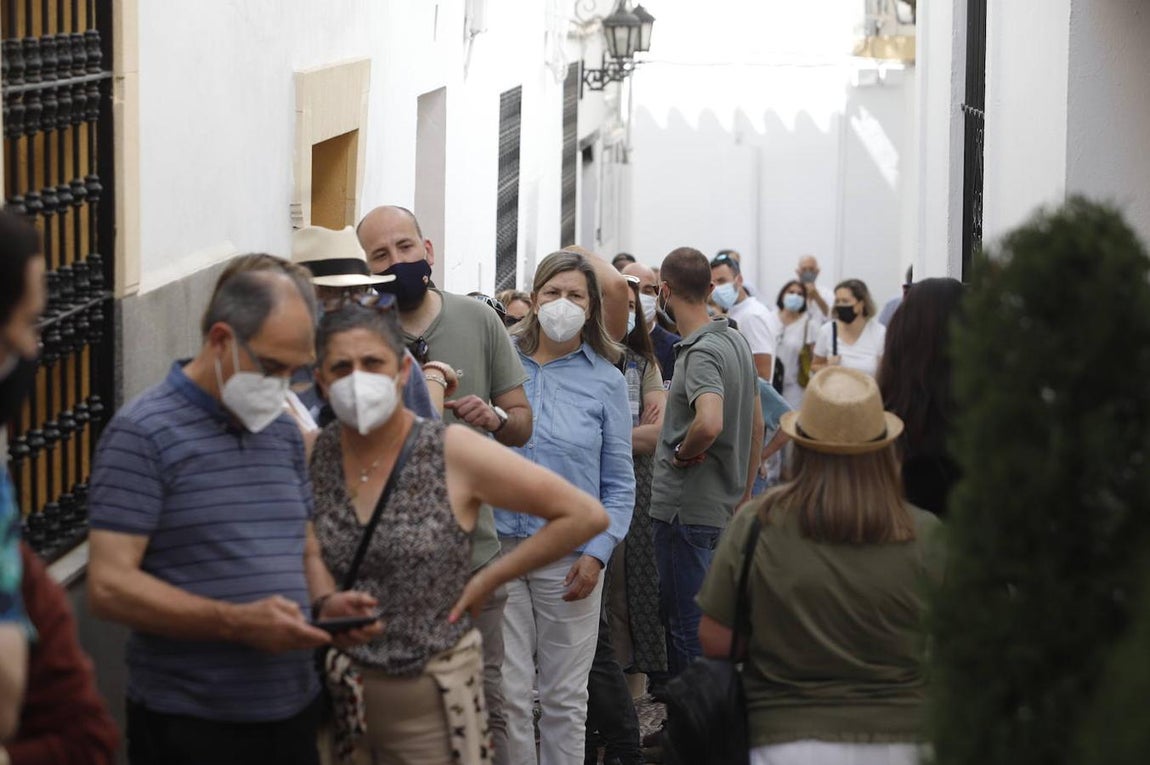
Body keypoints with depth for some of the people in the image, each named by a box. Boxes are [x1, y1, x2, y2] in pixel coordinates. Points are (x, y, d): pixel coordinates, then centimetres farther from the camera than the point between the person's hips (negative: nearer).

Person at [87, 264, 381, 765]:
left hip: (294, 716, 7)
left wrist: (325, 606, 0)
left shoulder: (284, 432, 14)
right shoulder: (143, 434, -10)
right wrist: (237, 623, -24)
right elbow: (109, 587, -16)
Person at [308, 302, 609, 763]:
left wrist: (486, 582, -8)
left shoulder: (453, 453, -11)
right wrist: (320, 597, -7)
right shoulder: (312, 455, -3)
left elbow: (585, 516, -9)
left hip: (431, 702, -2)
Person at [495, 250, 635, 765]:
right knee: (507, 692, -1)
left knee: (564, 697, 7)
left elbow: (620, 484, 5)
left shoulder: (605, 381, 4)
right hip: (499, 545, 0)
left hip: (569, 557, 0)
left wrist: (597, 553, -5)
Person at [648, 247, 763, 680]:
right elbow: (757, 425, 19)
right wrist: (745, 494, 24)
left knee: (687, 629, -3)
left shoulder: (701, 353, -18)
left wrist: (682, 453, -17)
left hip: (686, 510, -9)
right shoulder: (736, 341, 11)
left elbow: (709, 422, -37)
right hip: (723, 508, 9)